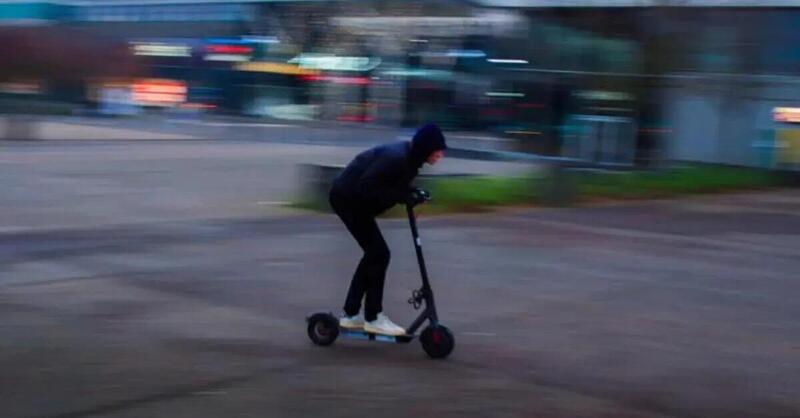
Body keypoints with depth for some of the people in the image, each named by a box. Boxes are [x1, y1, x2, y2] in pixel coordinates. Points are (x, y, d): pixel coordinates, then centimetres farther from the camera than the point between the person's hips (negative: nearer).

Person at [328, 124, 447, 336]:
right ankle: (373, 318, 0)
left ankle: (351, 314, 21)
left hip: (350, 198, 10)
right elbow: (366, 187, -30)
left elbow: (391, 183, 9)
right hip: (348, 198, -10)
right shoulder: (396, 158, -29)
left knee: (373, 253, 14)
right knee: (379, 253, -9)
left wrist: (411, 192, -9)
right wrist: (403, 196, -29)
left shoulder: (409, 157, 1)